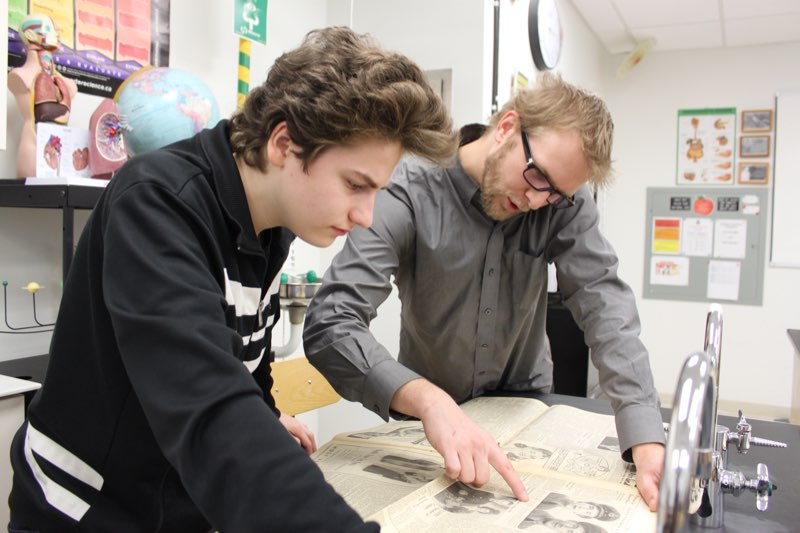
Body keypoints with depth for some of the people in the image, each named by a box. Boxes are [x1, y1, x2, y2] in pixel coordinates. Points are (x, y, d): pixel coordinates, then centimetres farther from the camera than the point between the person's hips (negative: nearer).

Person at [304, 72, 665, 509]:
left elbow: (606, 306, -20)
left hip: (524, 400, 3)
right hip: (429, 413, -2)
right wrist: (429, 400, -46)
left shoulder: (564, 202, -14)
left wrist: (648, 442, -31)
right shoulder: (410, 193, -24)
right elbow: (330, 324, -32)